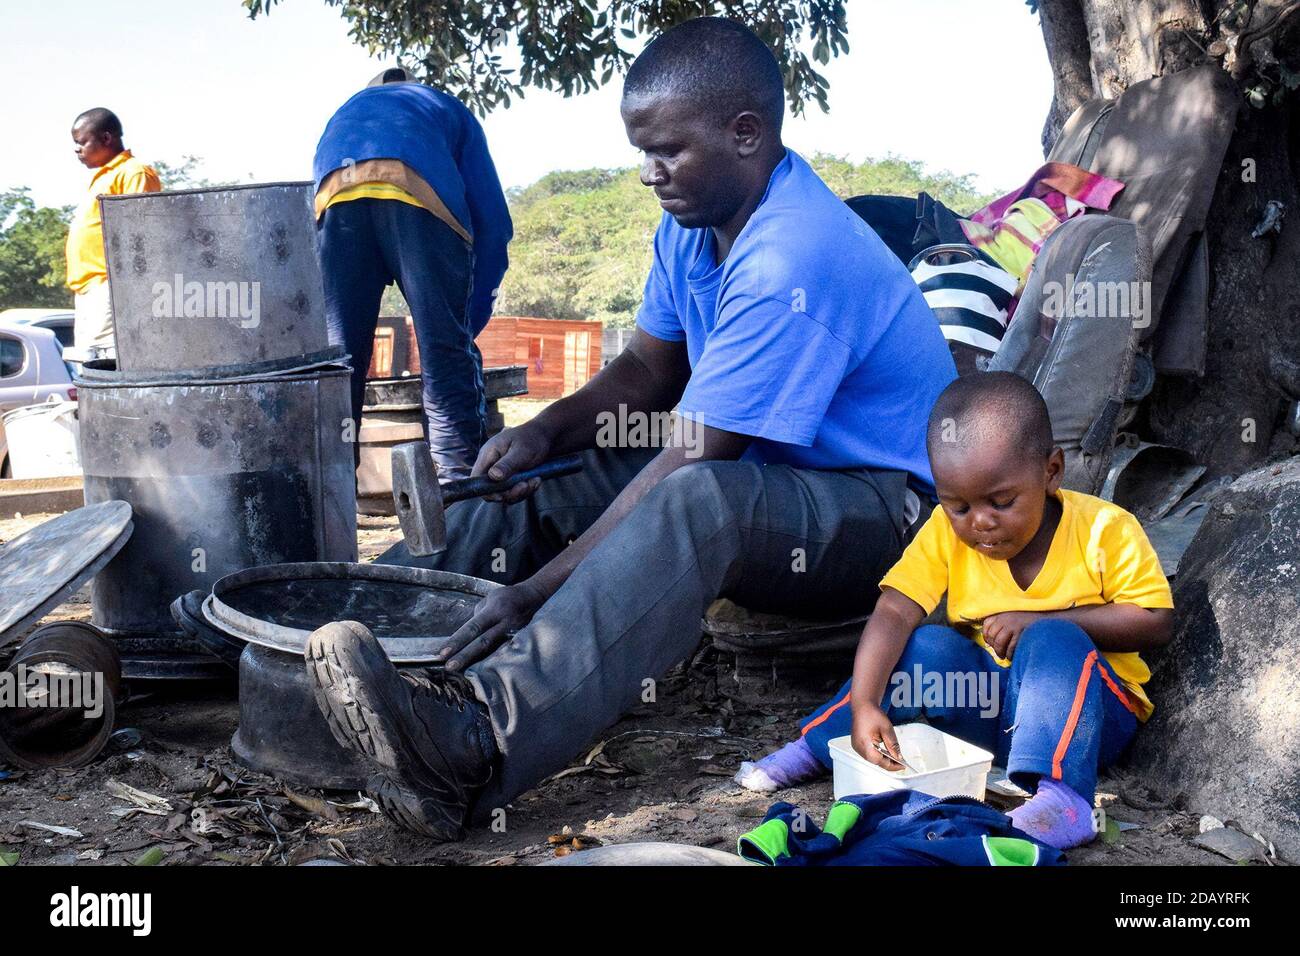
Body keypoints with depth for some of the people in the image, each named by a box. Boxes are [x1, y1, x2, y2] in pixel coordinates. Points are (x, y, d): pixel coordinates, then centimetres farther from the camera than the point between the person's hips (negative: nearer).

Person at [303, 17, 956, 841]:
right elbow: (648, 370, 12)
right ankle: (352, 617, -5)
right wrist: (547, 431, -7)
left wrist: (535, 591, -29)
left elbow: (693, 462, -29)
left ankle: (473, 747, -56)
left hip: (888, 506, -9)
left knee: (699, 501, -41)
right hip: (771, 477, 10)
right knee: (540, 485, -2)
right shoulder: (697, 220, 3)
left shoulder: (790, 263, -27)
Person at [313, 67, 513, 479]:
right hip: (420, 192, -2)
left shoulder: (346, 109, 44)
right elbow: (492, 221, 23)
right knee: (447, 353, -1)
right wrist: (471, 322, 26)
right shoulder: (450, 110, 37)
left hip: (334, 196, 3)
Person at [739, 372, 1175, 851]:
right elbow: (892, 614, -20)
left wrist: (1042, 623, -24)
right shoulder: (947, 532, -10)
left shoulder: (1105, 530, -16)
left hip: (1085, 705, -2)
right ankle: (818, 744, -12)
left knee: (1052, 644, -31)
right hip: (986, 705, 3)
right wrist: (864, 705, -34)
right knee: (927, 647, -23)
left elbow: (1154, 624, -15)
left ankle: (1061, 797, -41)